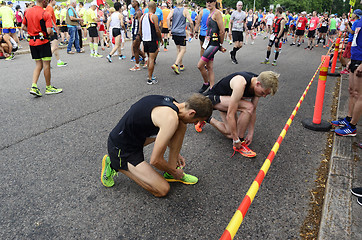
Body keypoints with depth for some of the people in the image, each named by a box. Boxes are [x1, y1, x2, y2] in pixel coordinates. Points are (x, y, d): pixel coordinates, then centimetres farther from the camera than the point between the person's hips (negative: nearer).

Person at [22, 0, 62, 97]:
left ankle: (34, 86, 1)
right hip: (43, 42, -6)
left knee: (38, 65, 12)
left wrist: (33, 31, 17)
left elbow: (23, 27, 12)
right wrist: (52, 33, 1)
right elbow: (49, 31, -19)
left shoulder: (28, 11, 8)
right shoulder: (45, 14, -13)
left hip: (32, 41, 6)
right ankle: (48, 88, 13)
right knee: (46, 65, 3)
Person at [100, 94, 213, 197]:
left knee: (181, 125, -1)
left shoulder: (170, 102, -1)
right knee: (162, 190, -7)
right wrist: (174, 171, -5)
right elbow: (155, 160, -25)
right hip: (122, 150, -9)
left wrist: (176, 154, 26)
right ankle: (114, 164, 3)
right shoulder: (171, 118, -30)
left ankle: (170, 174, 10)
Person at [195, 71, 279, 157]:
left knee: (230, 134, 1)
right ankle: (240, 143, -13)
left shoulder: (258, 87, -14)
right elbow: (230, 115, -36)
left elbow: (253, 111, -3)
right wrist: (236, 140, -29)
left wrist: (250, 133, -4)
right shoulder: (240, 84, -38)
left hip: (225, 101, 8)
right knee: (248, 107, -29)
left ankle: (207, 119, 22)